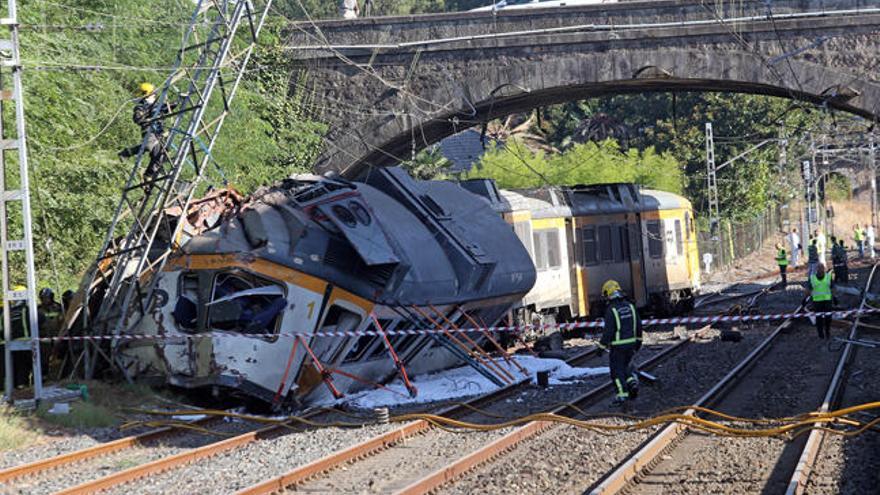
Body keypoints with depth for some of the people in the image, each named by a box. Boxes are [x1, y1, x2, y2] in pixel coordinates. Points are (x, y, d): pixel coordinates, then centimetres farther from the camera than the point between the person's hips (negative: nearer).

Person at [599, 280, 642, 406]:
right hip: (631, 343, 6)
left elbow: (608, 331, -18)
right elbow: (638, 325, 8)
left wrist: (602, 347, -10)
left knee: (617, 370, 5)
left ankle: (622, 394, 3)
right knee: (625, 366, 24)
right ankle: (632, 382, 2)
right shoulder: (630, 306, 2)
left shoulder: (611, 310, -17)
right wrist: (638, 340, 20)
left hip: (617, 345, -6)